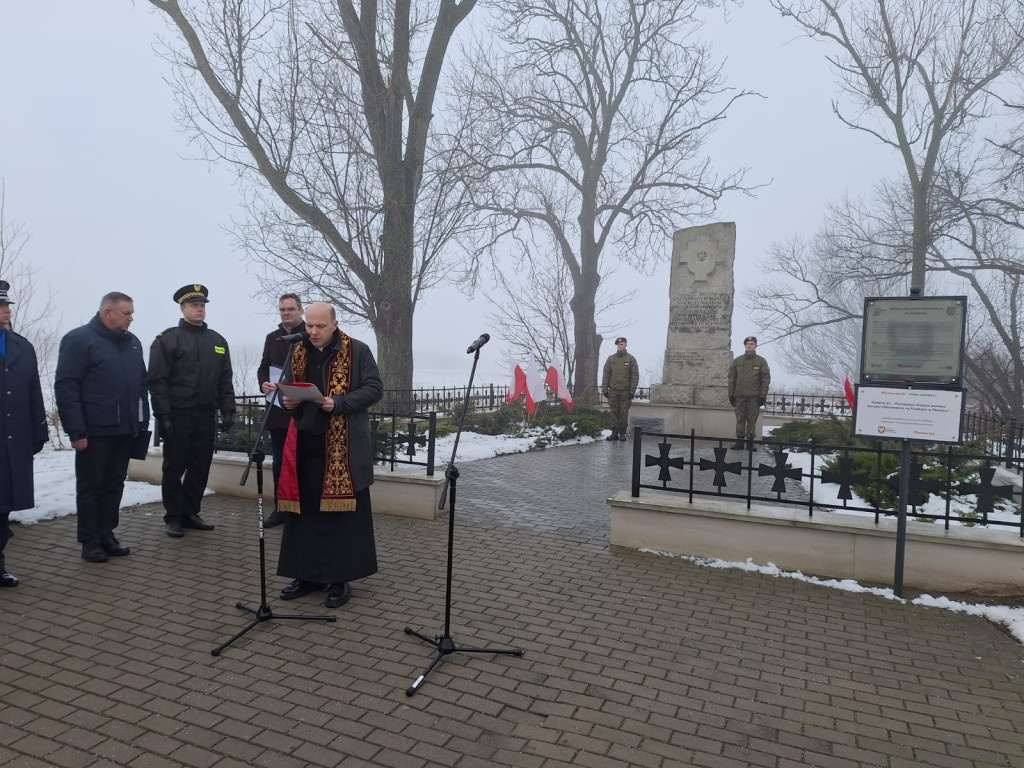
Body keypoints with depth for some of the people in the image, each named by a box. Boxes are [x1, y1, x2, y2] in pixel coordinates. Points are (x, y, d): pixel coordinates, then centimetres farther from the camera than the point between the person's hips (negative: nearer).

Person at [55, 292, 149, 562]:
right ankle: (89, 540, 15)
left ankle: (106, 534, 23)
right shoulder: (78, 339, -8)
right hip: (94, 431, -6)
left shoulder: (132, 342, 11)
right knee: (90, 486, 5)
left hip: (125, 429, 6)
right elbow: (65, 387, -13)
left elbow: (141, 385, 16)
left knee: (114, 484, 12)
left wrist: (142, 421, 9)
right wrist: (76, 431, -16)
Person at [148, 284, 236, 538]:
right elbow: (158, 381, -8)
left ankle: (190, 513, 21)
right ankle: (173, 517, 13)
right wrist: (163, 415, -14)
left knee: (200, 468, 9)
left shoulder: (218, 341, 13)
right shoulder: (167, 339, -3)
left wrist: (228, 411, 5)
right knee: (174, 468, 3)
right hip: (177, 415, -5)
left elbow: (225, 381, 13)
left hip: (207, 415, 5)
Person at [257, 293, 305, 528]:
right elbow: (263, 367, 16)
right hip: (278, 410, 5)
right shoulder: (272, 338, 14)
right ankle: (280, 508, 20)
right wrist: (264, 383, -5)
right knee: (279, 462, 11)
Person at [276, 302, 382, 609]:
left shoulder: (357, 351, -3)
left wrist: (339, 403, -20)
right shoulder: (299, 353, 11)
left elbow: (374, 388, -7)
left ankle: (340, 578, 13)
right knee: (304, 510, 8)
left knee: (343, 510, 0)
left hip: (344, 447, -5)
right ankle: (308, 574, 22)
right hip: (305, 443, 5)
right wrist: (288, 400, -4)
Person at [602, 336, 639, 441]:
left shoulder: (631, 359, 4)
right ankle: (614, 432, 6)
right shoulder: (611, 359, 10)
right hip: (613, 390, 2)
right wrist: (605, 388, 2)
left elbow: (635, 376, 0)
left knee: (624, 412, -1)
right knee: (614, 412, 2)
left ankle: (622, 433, 6)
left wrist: (632, 391, -7)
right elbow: (606, 374, 10)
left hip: (625, 391, -2)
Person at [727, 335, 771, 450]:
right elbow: (731, 378, 9)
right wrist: (731, 394, 3)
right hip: (739, 396, 2)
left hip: (754, 397, -2)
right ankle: (739, 441, 4)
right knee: (740, 419, 2)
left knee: (752, 420, 1)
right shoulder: (737, 361, 8)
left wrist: (763, 395, -7)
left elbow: (766, 379, 0)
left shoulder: (761, 361, 3)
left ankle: (750, 440, 8)